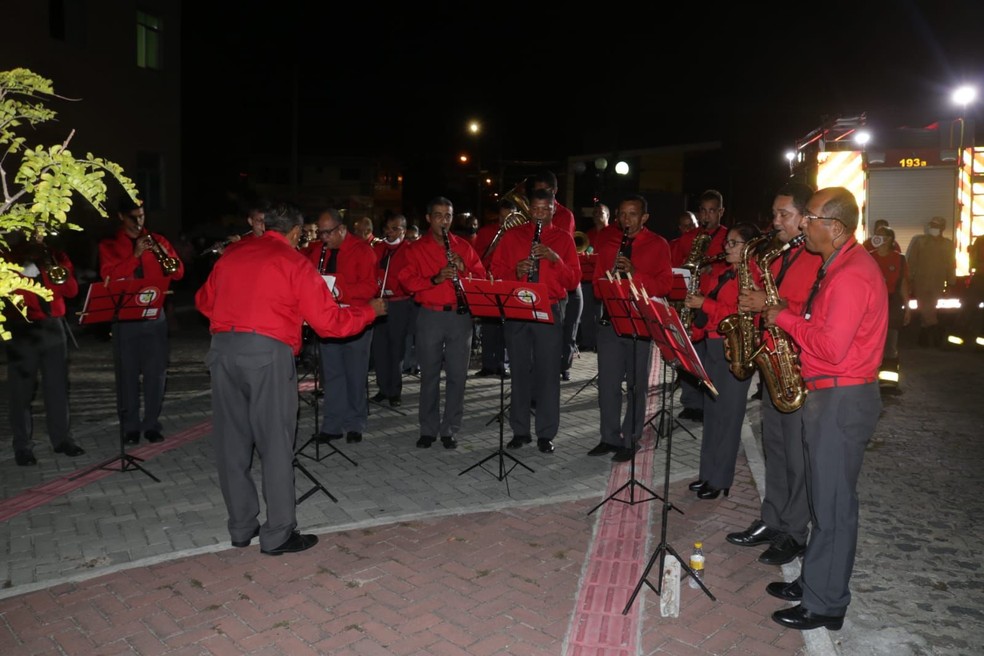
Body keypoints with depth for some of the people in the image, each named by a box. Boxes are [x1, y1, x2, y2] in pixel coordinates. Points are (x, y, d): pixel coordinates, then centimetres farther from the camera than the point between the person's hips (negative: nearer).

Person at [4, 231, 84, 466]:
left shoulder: (54, 257, 10)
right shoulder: (8, 260, 1)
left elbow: (72, 291, 6)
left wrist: (62, 276, -14)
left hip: (52, 326, 3)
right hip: (22, 329, -3)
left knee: (58, 384, 7)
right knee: (21, 388, 1)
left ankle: (62, 438, 15)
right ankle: (22, 446, 8)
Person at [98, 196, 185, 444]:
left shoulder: (157, 240, 11)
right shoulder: (109, 245, 6)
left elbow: (178, 273, 3)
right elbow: (109, 277, -10)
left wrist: (164, 254, -15)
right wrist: (135, 255, -18)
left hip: (155, 315, 1)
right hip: (125, 316, -1)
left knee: (156, 372, 1)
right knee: (128, 373, 1)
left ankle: (152, 424, 9)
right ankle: (130, 426, 9)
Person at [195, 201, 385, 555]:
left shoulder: (231, 256, 15)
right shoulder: (294, 262, 1)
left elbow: (204, 301, 27)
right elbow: (329, 322, -2)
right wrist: (370, 309, 13)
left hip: (222, 349, 5)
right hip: (268, 352, -5)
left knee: (232, 442, 13)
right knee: (276, 444, 3)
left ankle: (241, 528, 24)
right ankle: (278, 535, 10)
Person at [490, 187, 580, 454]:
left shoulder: (564, 238, 8)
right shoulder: (512, 236, 11)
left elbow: (573, 280, 2)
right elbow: (496, 271, 7)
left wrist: (555, 258, -15)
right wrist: (515, 272, -13)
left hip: (550, 311, -1)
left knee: (548, 371, -2)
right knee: (519, 370, 5)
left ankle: (546, 434, 6)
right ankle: (520, 431, 14)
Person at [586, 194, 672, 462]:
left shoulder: (658, 245, 4)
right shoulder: (608, 246, 16)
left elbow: (665, 284, -4)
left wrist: (635, 274, -19)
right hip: (610, 318, 4)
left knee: (636, 384, 1)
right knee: (607, 382, 5)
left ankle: (630, 440, 11)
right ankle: (609, 438, 17)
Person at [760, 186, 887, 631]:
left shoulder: (851, 275, -21)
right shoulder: (839, 265, 12)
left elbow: (831, 347, -26)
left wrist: (785, 319, -15)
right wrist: (787, 316, 3)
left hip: (842, 399, -10)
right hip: (830, 395, 10)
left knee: (833, 505, 1)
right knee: (824, 498, 17)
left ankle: (826, 605, 13)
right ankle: (814, 582, 30)